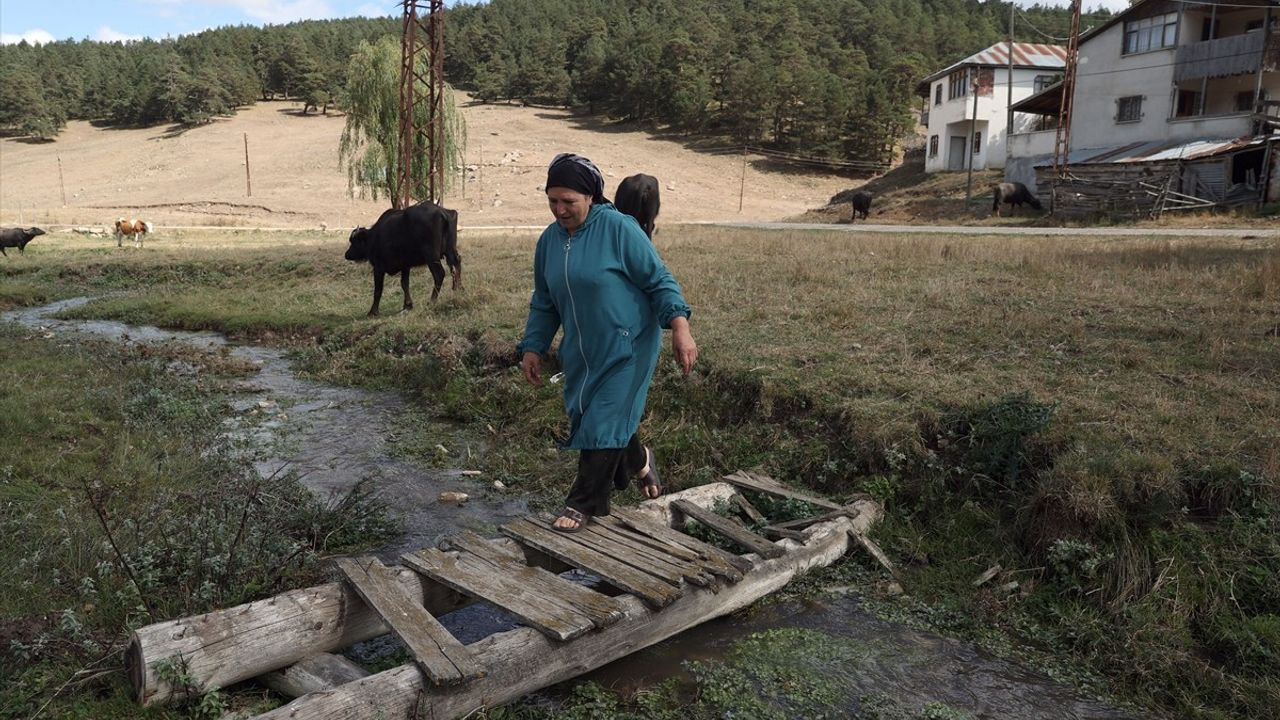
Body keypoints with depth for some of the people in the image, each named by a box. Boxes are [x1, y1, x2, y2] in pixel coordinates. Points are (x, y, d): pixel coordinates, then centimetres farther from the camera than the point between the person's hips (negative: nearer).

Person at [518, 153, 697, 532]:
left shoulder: (619, 229, -15)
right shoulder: (549, 240, 4)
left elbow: (659, 280, -13)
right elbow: (544, 303, 14)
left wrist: (680, 328, -23)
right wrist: (532, 348, 11)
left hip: (627, 347, -7)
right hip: (581, 350, 7)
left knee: (603, 423, -6)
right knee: (582, 416, 12)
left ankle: (584, 503, 10)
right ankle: (638, 461, 39)